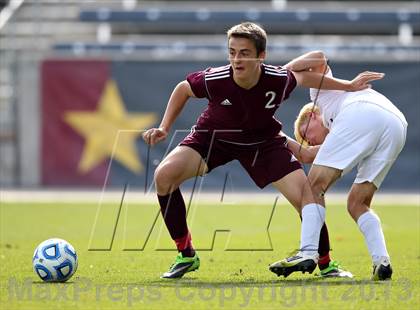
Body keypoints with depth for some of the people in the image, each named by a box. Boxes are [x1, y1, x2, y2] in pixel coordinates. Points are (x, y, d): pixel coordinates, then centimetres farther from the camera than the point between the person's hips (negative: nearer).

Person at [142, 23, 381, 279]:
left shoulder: (279, 79, -29)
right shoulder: (214, 79, -32)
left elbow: (303, 76, -4)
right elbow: (183, 89, -8)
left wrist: (348, 86, 4)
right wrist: (164, 128, -11)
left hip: (262, 140, 1)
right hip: (214, 135, 0)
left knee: (305, 193, -13)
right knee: (165, 175, -23)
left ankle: (325, 263, 11)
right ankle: (186, 255, -7)